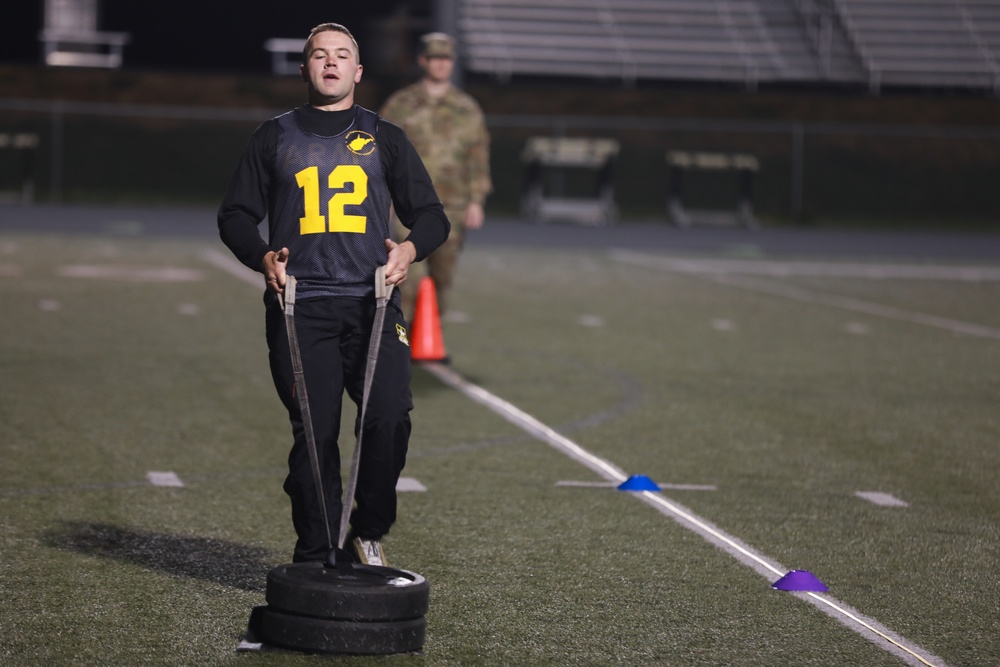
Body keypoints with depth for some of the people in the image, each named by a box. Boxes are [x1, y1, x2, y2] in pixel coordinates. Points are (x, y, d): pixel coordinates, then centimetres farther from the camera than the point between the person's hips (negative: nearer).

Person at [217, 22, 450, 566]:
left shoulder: (384, 138, 18)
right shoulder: (274, 137, 16)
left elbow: (431, 215, 17)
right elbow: (235, 215, 15)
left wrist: (411, 248, -5)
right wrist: (262, 256, -5)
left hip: (371, 302, 0)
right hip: (299, 305, 0)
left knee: (390, 417, -16)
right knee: (314, 433, -6)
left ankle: (369, 532, 3)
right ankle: (315, 558, 3)